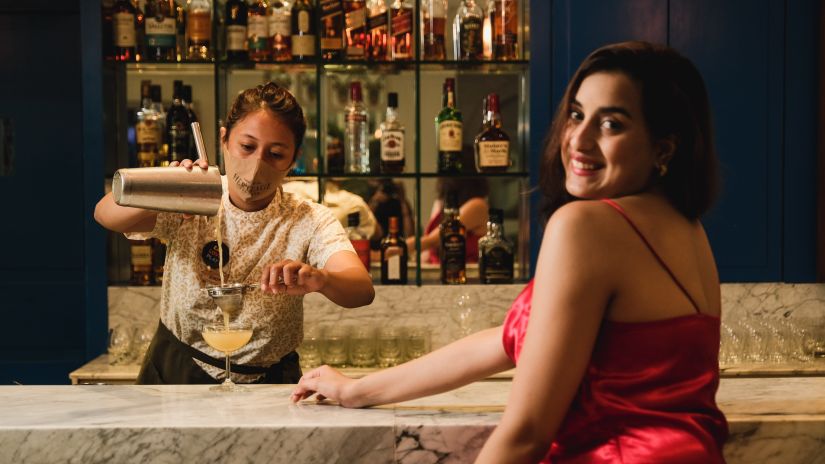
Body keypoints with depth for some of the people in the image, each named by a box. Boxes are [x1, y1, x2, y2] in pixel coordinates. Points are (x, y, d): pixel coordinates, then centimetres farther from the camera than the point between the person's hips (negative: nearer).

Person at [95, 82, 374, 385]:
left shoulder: (310, 222, -7)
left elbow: (363, 290, -24)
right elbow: (105, 216, -19)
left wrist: (319, 279, -47)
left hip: (265, 386, 0)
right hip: (174, 374, 1)